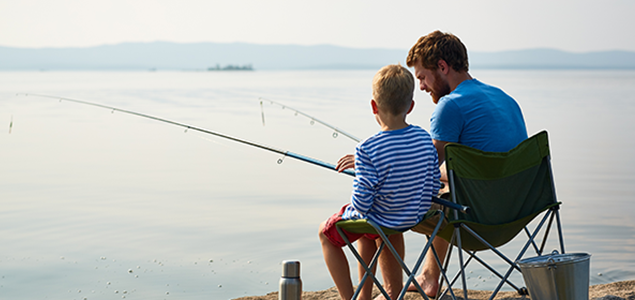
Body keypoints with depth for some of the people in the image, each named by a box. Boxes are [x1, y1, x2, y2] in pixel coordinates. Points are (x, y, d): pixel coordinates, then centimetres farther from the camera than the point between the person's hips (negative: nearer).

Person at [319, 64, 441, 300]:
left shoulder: (368, 150, -28)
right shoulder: (425, 139, -11)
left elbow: (362, 202, -25)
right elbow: (433, 188, -2)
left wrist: (354, 206, -2)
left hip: (379, 219, -6)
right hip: (414, 217, 6)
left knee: (326, 232, 24)